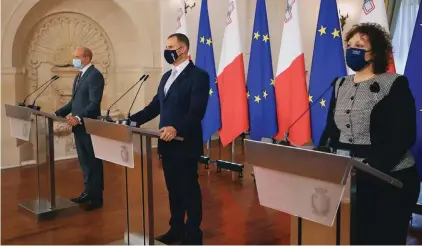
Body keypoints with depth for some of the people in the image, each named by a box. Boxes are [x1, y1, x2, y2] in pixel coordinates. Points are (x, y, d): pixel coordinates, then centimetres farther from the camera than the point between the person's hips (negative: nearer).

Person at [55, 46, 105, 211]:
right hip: (79, 126, 9)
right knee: (84, 162, 16)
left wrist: (79, 118, -32)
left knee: (93, 162, 2)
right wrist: (58, 113, 10)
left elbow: (94, 103, -22)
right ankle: (88, 192, 28)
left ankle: (96, 197, 13)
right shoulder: (79, 76, 17)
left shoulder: (95, 75, -14)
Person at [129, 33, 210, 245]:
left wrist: (176, 129, -35)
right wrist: (132, 120, 4)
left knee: (189, 189, 3)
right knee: (173, 188, 16)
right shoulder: (166, 76, 16)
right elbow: (155, 106, 15)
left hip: (185, 144, -8)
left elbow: (197, 111, -21)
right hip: (167, 143, 8)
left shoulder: (198, 75, -10)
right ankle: (176, 229, 30)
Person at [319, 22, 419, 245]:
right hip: (344, 177, 5)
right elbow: (330, 130, 10)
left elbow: (403, 137, -14)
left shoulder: (394, 84, -7)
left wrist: (369, 168, -25)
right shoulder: (340, 85, 10)